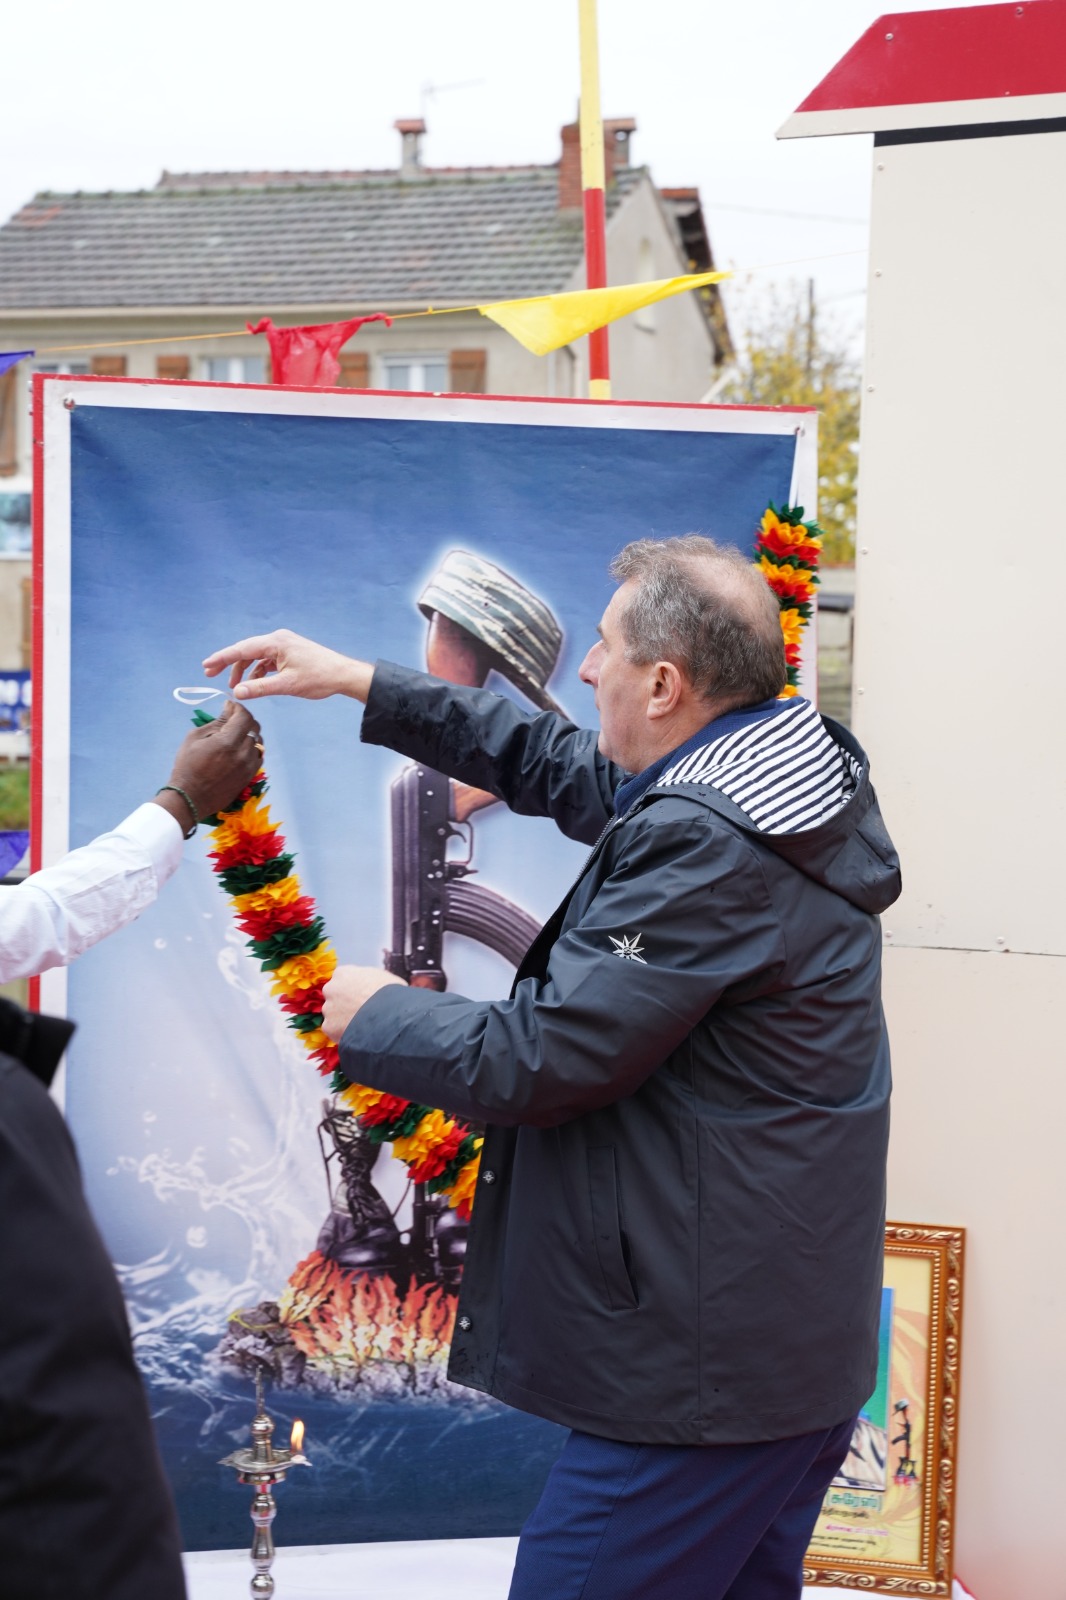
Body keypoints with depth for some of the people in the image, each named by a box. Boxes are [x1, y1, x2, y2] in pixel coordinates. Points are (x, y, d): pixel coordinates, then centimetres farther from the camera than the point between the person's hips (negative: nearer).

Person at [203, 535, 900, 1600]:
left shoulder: (704, 843, -24)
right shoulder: (785, 770, 7)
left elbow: (538, 1062, -22)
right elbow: (562, 766, 19)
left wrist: (374, 1014, -3)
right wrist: (357, 683, 21)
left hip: (702, 1368, -10)